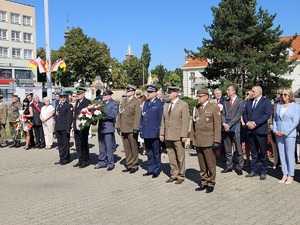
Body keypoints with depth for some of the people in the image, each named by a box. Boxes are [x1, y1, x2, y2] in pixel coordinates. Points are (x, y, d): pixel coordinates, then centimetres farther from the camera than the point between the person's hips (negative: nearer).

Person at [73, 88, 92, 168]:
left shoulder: (87, 102, -9)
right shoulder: (77, 102, 16)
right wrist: (74, 124, 12)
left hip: (83, 128, -8)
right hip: (76, 127, 8)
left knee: (84, 144, 2)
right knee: (78, 144, 12)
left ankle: (86, 161, 12)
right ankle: (80, 160, 22)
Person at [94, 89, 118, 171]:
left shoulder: (113, 104, -5)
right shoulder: (102, 103, 14)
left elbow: (113, 115, -16)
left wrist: (103, 114, -21)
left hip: (108, 128, -7)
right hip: (101, 128, 7)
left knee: (109, 147, -4)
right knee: (101, 147, 14)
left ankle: (111, 164, 6)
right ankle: (102, 162, 25)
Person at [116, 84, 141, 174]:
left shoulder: (136, 102, -5)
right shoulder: (123, 101, 16)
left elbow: (137, 116, -11)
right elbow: (119, 114, 16)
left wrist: (135, 128, -17)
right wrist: (118, 126, 10)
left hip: (131, 129, -6)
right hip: (123, 129, 6)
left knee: (134, 148, 4)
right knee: (126, 149, 10)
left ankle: (135, 165, 15)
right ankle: (129, 165, 20)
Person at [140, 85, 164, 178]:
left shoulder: (160, 103, -5)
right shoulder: (145, 103, 14)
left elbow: (161, 118, -8)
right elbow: (142, 117, 15)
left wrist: (160, 131, -11)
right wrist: (141, 130, 11)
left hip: (154, 133, -6)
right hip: (146, 133, 6)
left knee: (156, 152, 4)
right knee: (149, 152, 14)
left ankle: (157, 170, 15)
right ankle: (150, 169, 24)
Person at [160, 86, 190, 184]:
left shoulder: (183, 105, -7)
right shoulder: (166, 105, 11)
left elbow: (185, 121, -11)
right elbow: (163, 120, 13)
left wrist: (184, 135, -15)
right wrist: (161, 133, 7)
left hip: (178, 136, -6)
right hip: (168, 135, 6)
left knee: (180, 157, 5)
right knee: (171, 156, 12)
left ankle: (181, 176, 18)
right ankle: (174, 175, 25)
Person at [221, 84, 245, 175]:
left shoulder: (240, 101, -2)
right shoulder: (225, 102, 16)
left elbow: (238, 115, -10)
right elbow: (223, 114, 12)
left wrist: (229, 125, -14)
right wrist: (224, 123, -6)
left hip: (235, 128, -5)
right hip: (226, 128, 5)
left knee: (238, 150, 0)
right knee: (227, 149, 10)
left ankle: (239, 167, 10)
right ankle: (229, 166, 19)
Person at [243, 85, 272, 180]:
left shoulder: (266, 101, -2)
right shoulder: (249, 102, 17)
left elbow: (267, 114, -12)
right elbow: (244, 114, 13)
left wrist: (255, 123, -18)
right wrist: (247, 123, -7)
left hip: (261, 130, -5)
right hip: (250, 130, 5)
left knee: (263, 153, 2)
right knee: (254, 152, 12)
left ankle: (263, 172, 11)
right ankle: (254, 170, 18)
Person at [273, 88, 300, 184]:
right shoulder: (279, 105, 11)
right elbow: (275, 119, 14)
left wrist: (285, 132, -13)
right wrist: (275, 130, -1)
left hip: (289, 134, -4)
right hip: (278, 134, 4)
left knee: (290, 155, -1)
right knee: (282, 154, 7)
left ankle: (290, 176, 8)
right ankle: (284, 174, 14)